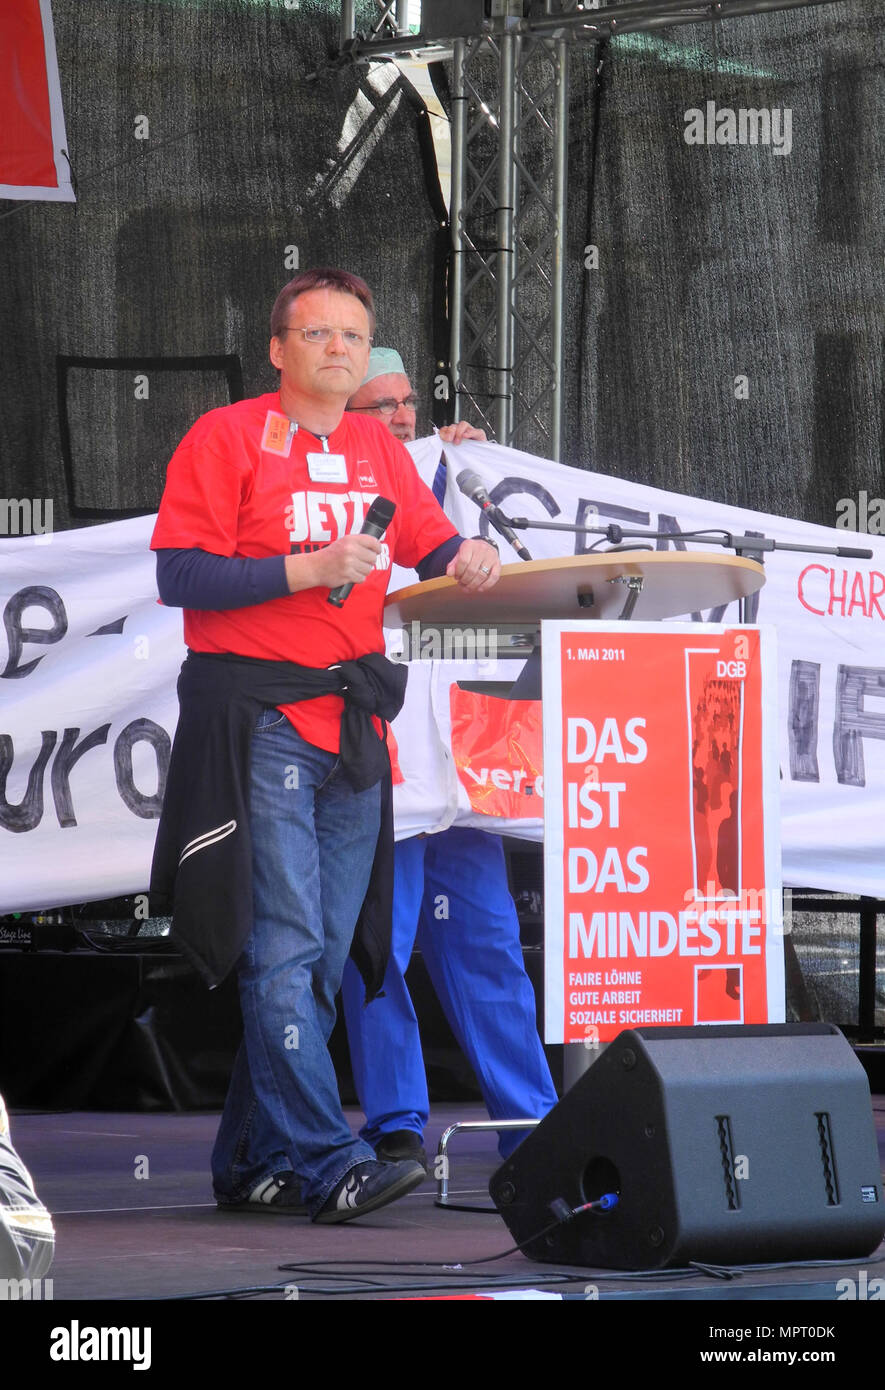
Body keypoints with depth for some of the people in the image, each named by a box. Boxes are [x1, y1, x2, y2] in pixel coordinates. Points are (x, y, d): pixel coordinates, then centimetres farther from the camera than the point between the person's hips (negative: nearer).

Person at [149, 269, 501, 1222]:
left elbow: (432, 544, 22)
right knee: (284, 949, -11)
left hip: (354, 726, 7)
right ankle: (326, 1162, -15)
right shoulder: (228, 438, -3)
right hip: (259, 721, -7)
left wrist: (467, 563, -1)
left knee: (324, 955, 7)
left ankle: (253, 1161, 15)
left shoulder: (379, 451, 15)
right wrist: (310, 569, -17)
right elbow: (179, 575, -10)